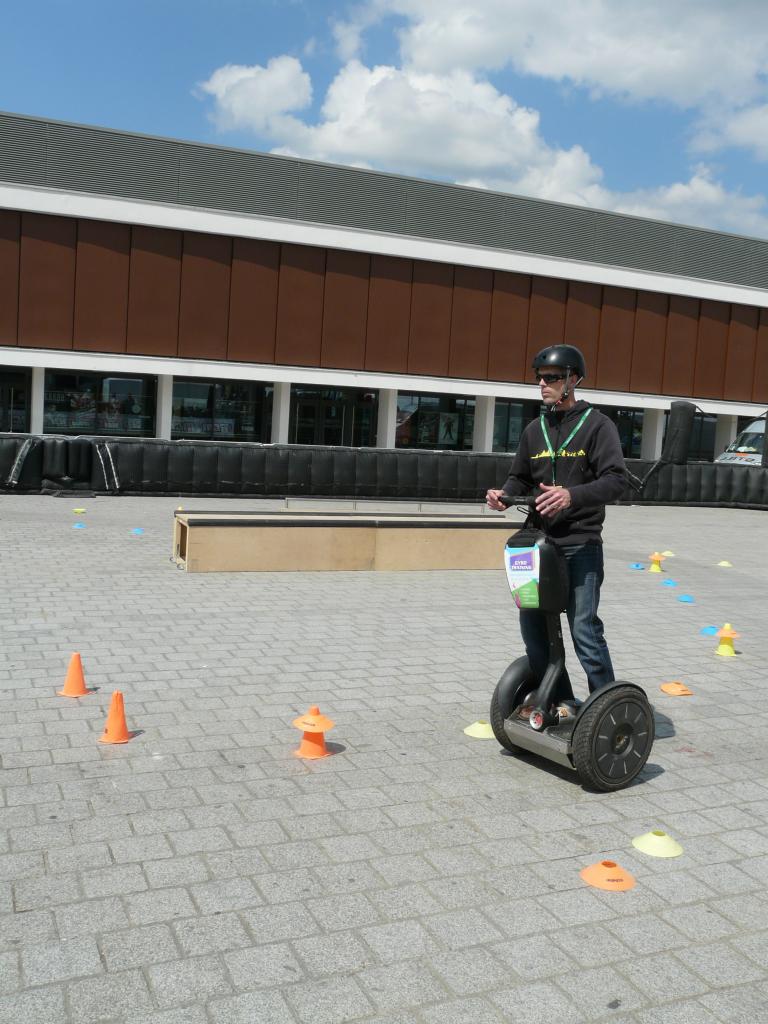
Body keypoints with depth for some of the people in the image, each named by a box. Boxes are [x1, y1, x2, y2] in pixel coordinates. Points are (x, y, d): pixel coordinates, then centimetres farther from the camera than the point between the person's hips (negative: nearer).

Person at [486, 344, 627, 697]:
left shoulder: (597, 425, -2)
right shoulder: (534, 429, 15)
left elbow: (615, 479, -13)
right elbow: (521, 478, 21)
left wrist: (572, 495, -29)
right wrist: (505, 494, -2)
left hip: (581, 545, -6)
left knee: (584, 629, -7)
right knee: (533, 625, 8)